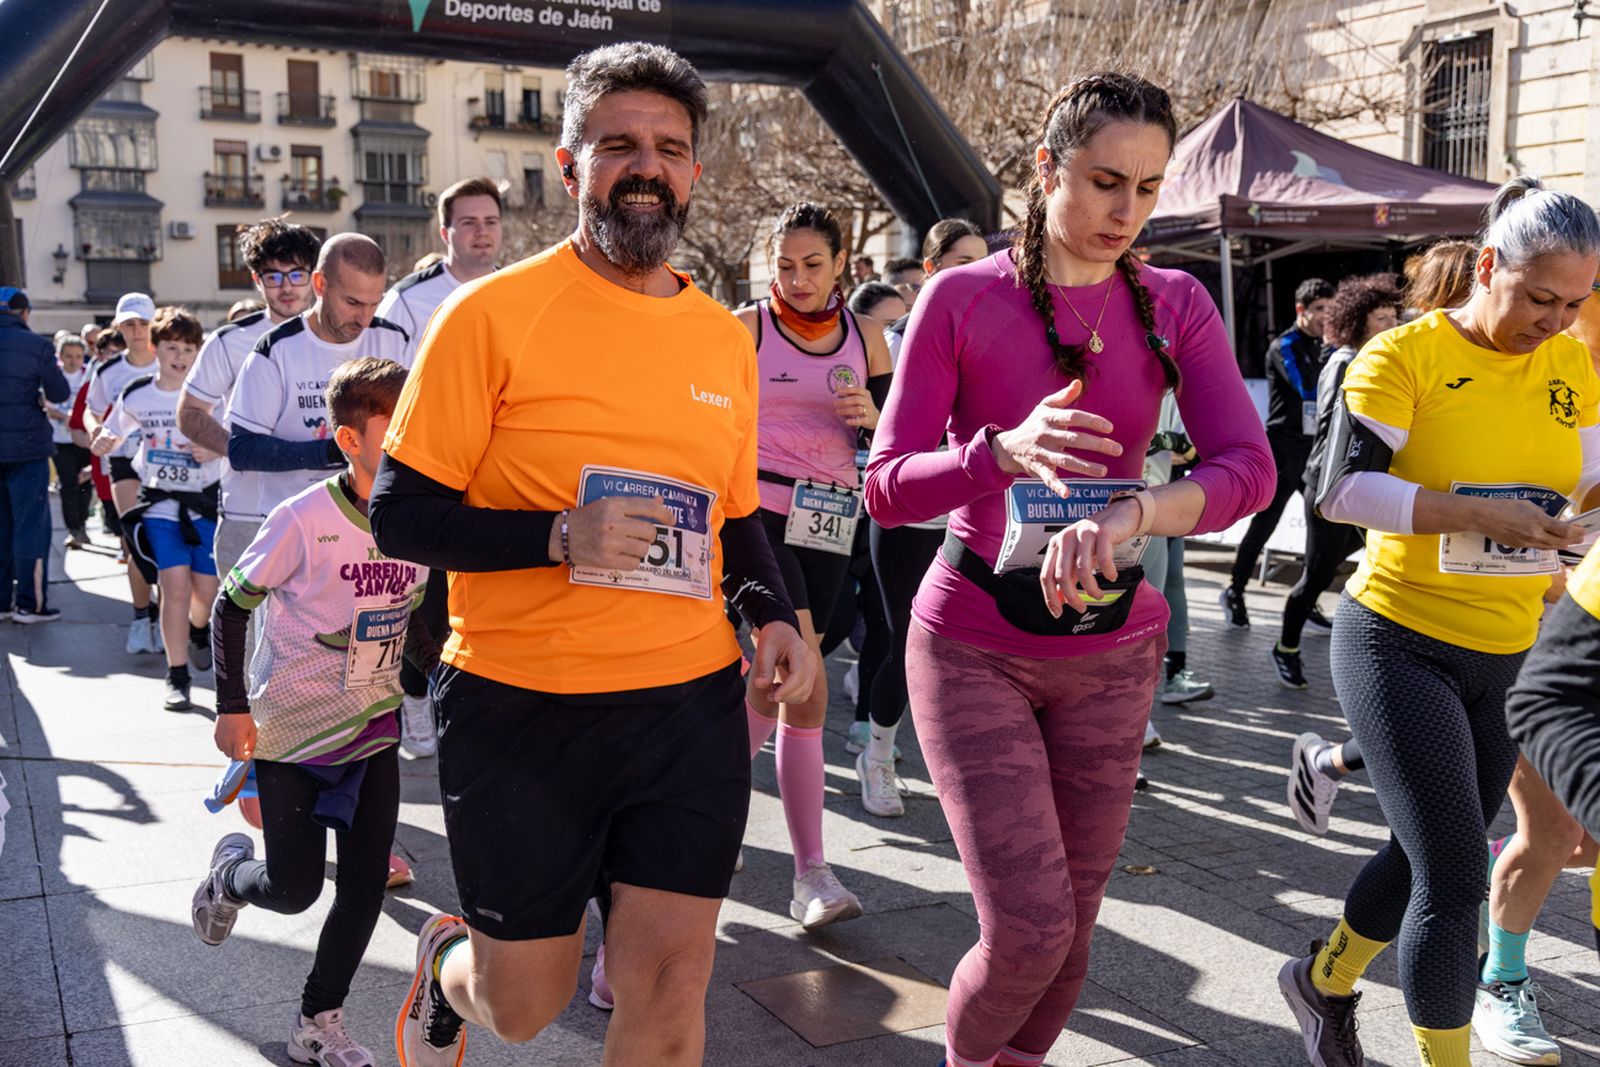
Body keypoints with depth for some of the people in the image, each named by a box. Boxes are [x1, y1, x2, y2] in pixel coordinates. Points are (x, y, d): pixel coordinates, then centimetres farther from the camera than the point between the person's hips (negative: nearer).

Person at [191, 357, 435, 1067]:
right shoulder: (304, 520, -19)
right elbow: (231, 606, -8)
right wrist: (233, 707, -11)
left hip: (372, 726, 5)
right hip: (290, 726, -4)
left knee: (366, 885, 3)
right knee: (294, 888, 2)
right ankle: (230, 870, 38)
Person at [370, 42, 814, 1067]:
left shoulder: (727, 337, 7)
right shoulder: (494, 311, -8)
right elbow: (400, 515, -9)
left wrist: (776, 615, -1)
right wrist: (561, 538, -23)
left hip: (692, 703, 4)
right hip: (520, 707, -3)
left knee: (670, 983, 4)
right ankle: (446, 963, 48)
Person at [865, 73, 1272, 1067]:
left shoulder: (1175, 305, 1)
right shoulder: (961, 297, -7)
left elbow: (1249, 467, -13)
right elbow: (887, 489, -10)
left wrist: (1128, 515, -32)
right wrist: (1006, 452, -29)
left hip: (1111, 651, 3)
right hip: (974, 646, -3)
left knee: (1070, 929, 10)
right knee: (1030, 927, -11)